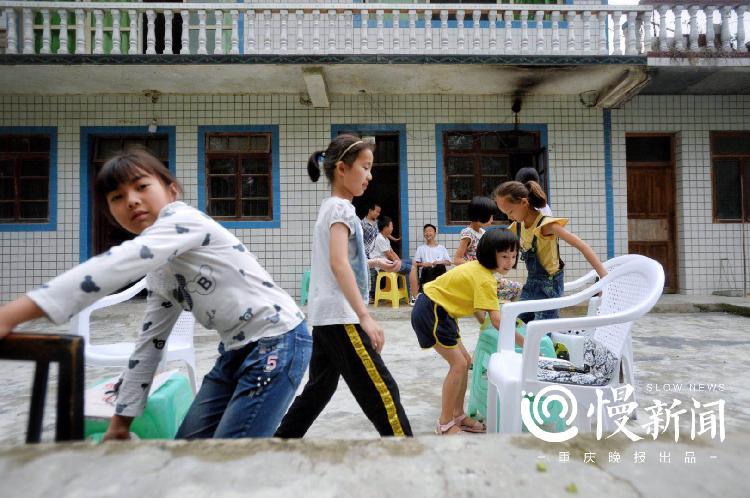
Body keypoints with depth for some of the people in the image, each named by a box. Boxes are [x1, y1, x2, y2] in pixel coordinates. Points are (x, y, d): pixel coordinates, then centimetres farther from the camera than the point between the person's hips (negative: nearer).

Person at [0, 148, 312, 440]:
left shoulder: (183, 220, -14)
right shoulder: (159, 272, 10)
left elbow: (115, 266, -30)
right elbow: (151, 341, 14)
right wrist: (122, 418, 17)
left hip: (278, 343, -9)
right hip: (236, 350, 9)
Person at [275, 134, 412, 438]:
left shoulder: (329, 206, 17)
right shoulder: (342, 207, -12)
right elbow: (339, 263, -25)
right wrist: (365, 317, -28)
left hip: (325, 316, 10)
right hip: (340, 316, -10)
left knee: (319, 389, 19)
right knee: (381, 391, -5)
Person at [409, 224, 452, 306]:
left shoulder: (441, 248, 24)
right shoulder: (421, 248, 22)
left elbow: (449, 262, 15)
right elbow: (415, 263, 12)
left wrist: (440, 262, -5)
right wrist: (423, 264, -8)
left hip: (439, 272, 1)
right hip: (426, 272, -1)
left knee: (440, 266, -35)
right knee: (428, 269, -37)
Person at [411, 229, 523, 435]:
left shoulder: (479, 268, 5)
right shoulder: (486, 279, -23)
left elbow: (474, 303, 10)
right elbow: (496, 320, -27)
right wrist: (524, 343, -21)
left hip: (440, 310, 10)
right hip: (430, 311, -10)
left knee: (465, 361, 12)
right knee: (458, 364, -8)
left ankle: (458, 416, 23)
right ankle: (445, 425, 4)